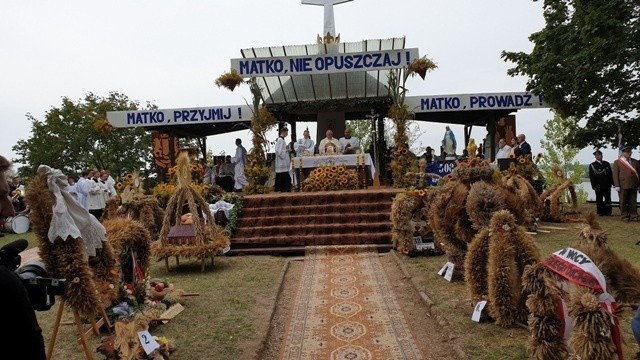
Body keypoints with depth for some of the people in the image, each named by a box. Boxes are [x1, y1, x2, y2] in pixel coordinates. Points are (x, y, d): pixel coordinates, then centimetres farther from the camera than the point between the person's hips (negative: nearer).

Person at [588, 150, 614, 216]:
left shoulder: (607, 164, 12)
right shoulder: (592, 165, -2)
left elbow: (610, 174, 14)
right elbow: (591, 177, -6)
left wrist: (612, 183, 6)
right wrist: (594, 186, -12)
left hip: (607, 185, 4)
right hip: (599, 186, -4)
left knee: (608, 199, 6)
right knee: (599, 200, 1)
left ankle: (607, 212, 13)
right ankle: (600, 212, 8)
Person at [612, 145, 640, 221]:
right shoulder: (617, 162, 4)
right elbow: (615, 174, -1)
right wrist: (617, 185, -9)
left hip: (634, 186, 3)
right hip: (623, 186, -3)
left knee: (633, 202, 6)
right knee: (623, 202, 2)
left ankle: (634, 216, 13)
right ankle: (624, 216, 10)